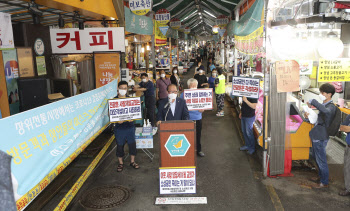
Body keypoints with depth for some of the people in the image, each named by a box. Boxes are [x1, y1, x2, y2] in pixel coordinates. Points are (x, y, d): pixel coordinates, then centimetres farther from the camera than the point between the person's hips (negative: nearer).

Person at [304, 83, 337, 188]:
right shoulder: (325, 105, 11)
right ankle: (321, 177, 40)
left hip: (321, 138, -10)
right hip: (316, 136, 10)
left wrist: (312, 102, -38)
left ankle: (324, 182, 18)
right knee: (317, 159, 23)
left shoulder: (331, 107, -20)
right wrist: (309, 116, 2)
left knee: (321, 161, 3)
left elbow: (325, 111, -46)